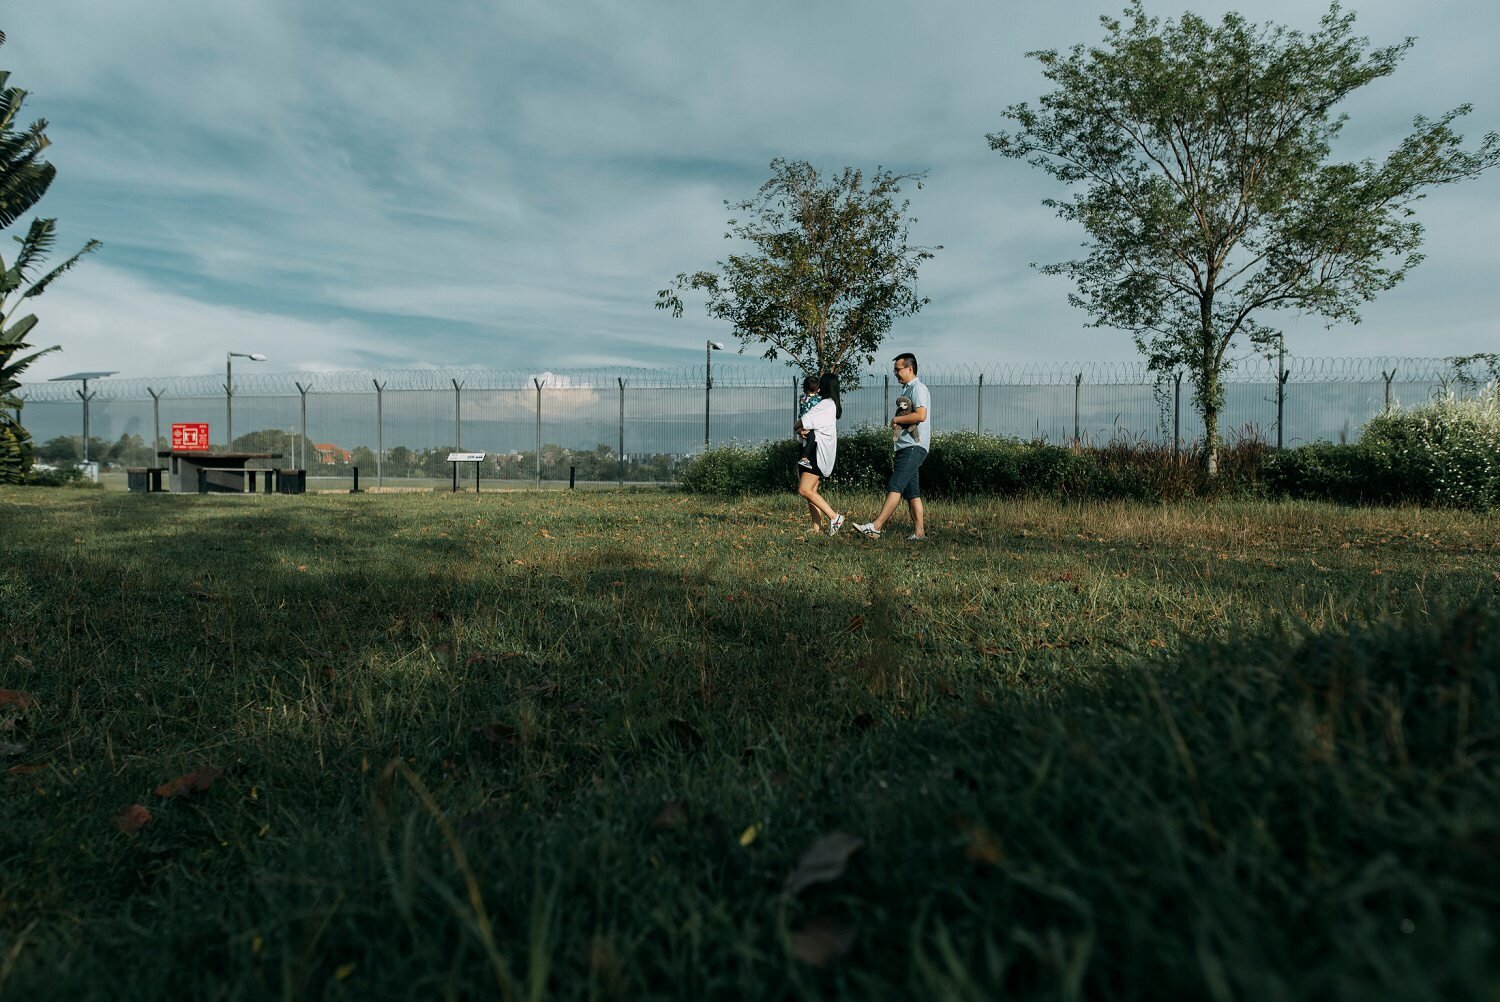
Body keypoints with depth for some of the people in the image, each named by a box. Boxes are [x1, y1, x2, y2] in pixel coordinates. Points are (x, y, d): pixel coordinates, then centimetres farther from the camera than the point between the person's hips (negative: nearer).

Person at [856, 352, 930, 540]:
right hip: (906, 447, 10)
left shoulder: (918, 388, -7)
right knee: (912, 492, 7)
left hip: (914, 447, -10)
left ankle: (875, 527, -23)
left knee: (895, 486, -17)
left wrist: (896, 419, -10)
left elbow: (921, 415, -22)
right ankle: (919, 532, 9)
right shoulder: (906, 389, 24)